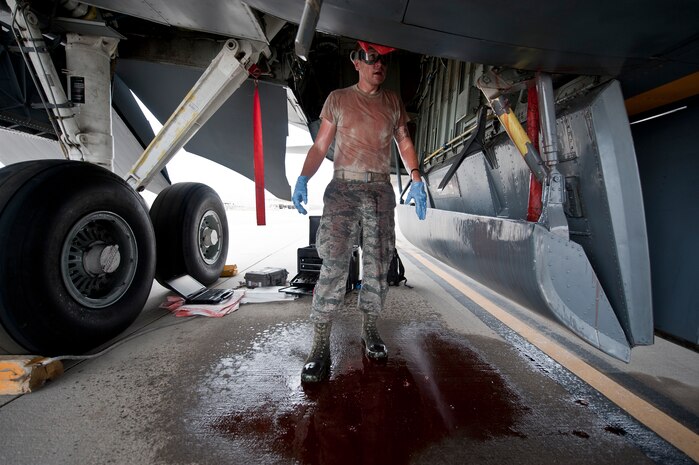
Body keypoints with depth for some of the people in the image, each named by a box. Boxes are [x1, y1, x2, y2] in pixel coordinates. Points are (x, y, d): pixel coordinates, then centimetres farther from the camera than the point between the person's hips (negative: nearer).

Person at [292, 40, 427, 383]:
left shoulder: (393, 102, 17)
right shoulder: (338, 99, 10)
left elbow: (404, 143, 17)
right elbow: (320, 145, 6)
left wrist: (416, 180, 2)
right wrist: (303, 179, -11)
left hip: (380, 191, 3)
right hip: (343, 188, -3)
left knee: (377, 267, 2)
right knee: (333, 265, -12)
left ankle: (369, 330, 19)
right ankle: (320, 346, -7)